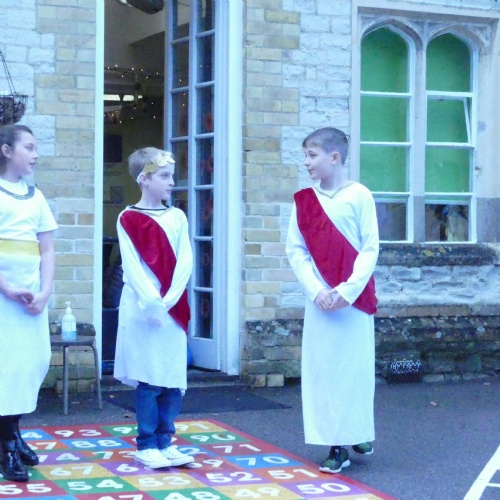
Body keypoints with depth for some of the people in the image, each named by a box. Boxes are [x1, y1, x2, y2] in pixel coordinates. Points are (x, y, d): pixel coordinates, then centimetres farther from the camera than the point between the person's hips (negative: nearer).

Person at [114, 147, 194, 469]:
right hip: (142, 309, -4)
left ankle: (165, 441, 14)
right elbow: (132, 266, -9)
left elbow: (185, 262, 1)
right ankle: (147, 445, 7)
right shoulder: (129, 219, -2)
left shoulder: (177, 217, 9)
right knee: (149, 379, -2)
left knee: (175, 378, 4)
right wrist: (152, 302, -19)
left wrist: (168, 300, -12)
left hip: (174, 309, 4)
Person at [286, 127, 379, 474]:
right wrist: (316, 290, -10)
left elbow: (370, 249, -6)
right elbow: (296, 250, 3)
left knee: (355, 366, 3)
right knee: (322, 369, 2)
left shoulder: (360, 196, -5)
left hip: (354, 299, -3)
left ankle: (359, 434, 20)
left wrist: (348, 291, -15)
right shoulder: (304, 200, 5)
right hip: (319, 300, 3)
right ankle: (338, 445, 8)